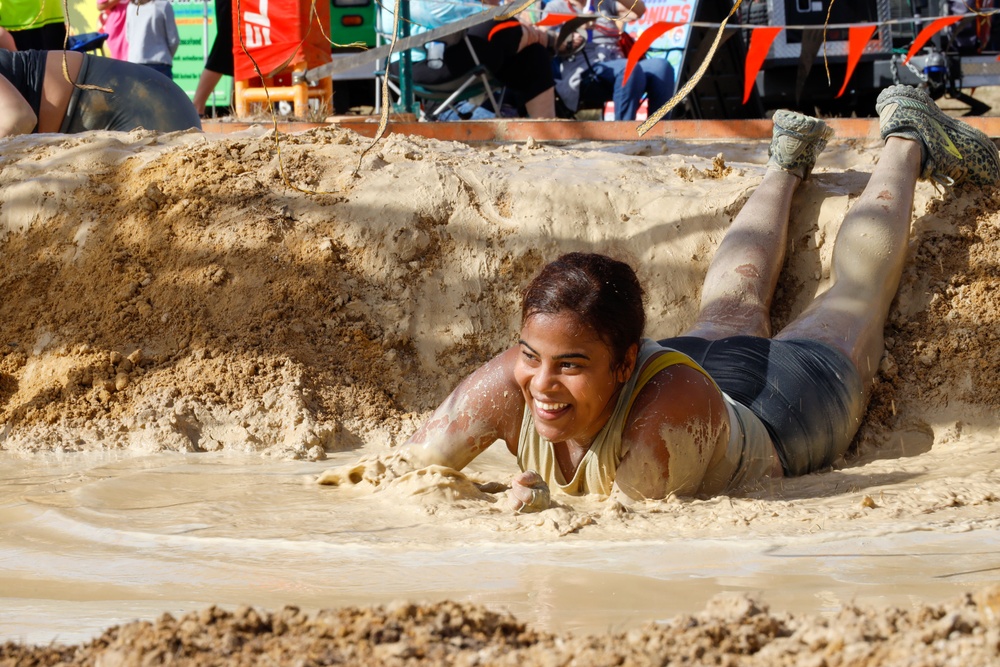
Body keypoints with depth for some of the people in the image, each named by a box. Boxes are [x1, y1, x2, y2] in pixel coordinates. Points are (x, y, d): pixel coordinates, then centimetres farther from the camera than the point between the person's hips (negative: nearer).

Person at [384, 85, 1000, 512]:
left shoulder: (673, 403, -51)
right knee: (730, 312, 37)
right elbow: (402, 472, -34)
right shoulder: (506, 384, -39)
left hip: (782, 410, -4)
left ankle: (905, 136, 51)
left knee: (856, 296, 26)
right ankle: (787, 165, 64)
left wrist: (545, 499, -55)